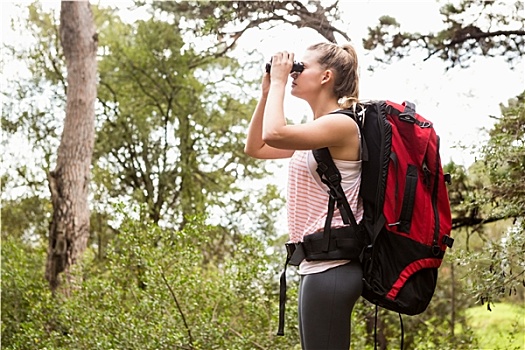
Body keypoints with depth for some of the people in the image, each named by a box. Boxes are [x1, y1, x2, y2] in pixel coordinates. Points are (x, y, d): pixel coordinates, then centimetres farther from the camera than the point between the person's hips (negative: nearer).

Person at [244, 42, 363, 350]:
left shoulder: (342, 124, -11)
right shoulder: (318, 131, 19)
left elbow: (274, 134, -26)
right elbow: (255, 147, 25)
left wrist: (279, 81, -10)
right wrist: (267, 91, 17)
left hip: (330, 268, -10)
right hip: (320, 265, 10)